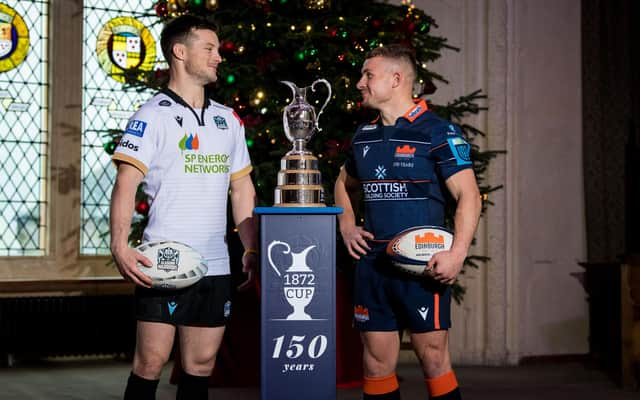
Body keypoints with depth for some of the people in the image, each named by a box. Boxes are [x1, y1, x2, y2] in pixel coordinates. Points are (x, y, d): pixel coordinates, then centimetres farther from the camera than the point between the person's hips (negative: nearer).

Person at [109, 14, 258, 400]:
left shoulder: (229, 119, 15)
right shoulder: (153, 115, -3)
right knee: (152, 361, -4)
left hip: (216, 266, 6)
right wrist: (120, 245, -23)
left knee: (202, 364, 8)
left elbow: (242, 189, 18)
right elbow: (126, 184, -11)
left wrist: (252, 249, 9)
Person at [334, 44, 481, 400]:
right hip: (372, 263, 6)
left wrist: (457, 254, -22)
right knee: (377, 362, 8)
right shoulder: (364, 136, 12)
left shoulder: (437, 132, -8)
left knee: (434, 358, -2)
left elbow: (469, 195, -12)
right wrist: (347, 225, 13)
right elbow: (345, 184, 30)